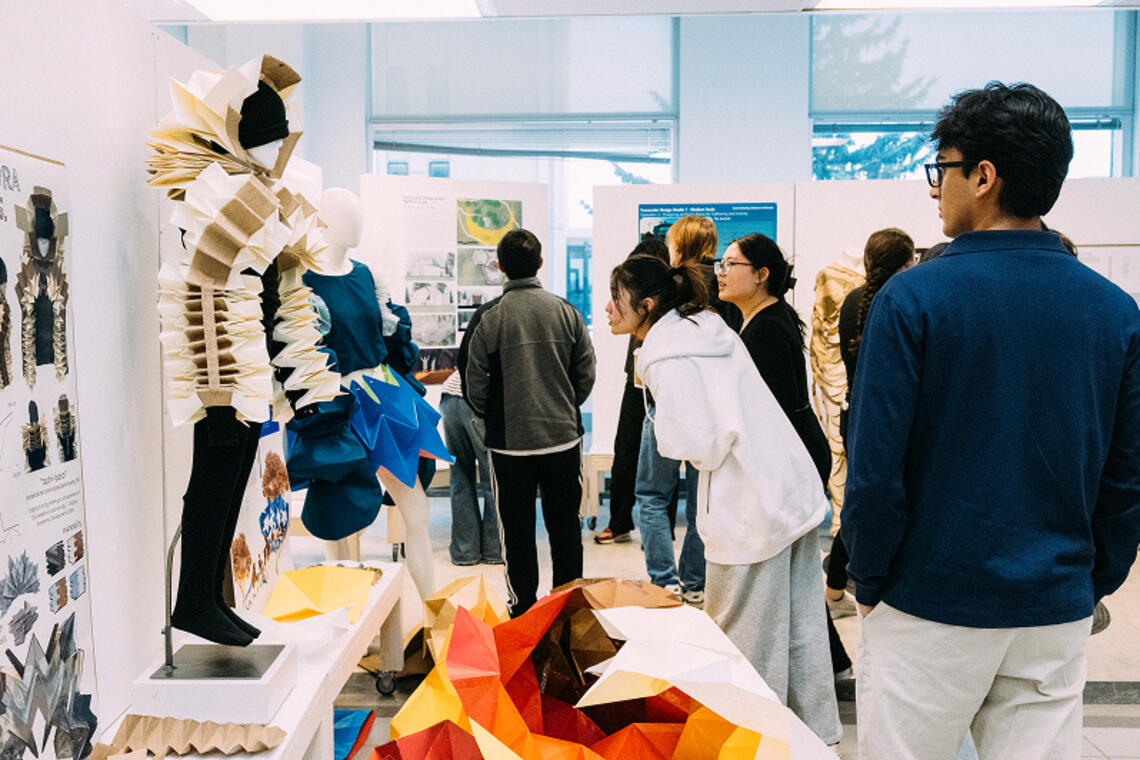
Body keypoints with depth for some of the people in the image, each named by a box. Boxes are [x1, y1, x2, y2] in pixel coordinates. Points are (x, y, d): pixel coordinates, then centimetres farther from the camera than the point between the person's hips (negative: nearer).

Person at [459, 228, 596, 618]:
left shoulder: (487, 317, -9)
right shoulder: (566, 311, -2)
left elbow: (474, 386, -6)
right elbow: (586, 374, 3)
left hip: (509, 442, -2)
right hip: (563, 438, 2)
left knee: (518, 531, 9)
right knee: (565, 527, 14)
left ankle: (523, 611, 17)